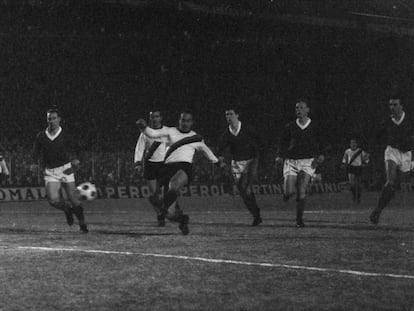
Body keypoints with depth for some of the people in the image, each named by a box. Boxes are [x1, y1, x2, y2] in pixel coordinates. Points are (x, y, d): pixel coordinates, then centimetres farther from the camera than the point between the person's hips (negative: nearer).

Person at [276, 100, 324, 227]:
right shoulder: (290, 127, 5)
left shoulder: (314, 127, 4)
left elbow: (319, 144, 9)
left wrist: (320, 156, -7)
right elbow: (283, 143, 10)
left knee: (301, 192, -13)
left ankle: (299, 219, -1)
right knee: (289, 191, -10)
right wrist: (280, 156, -4)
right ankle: (286, 194, 30)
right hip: (291, 161, 1)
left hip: (308, 161, -1)